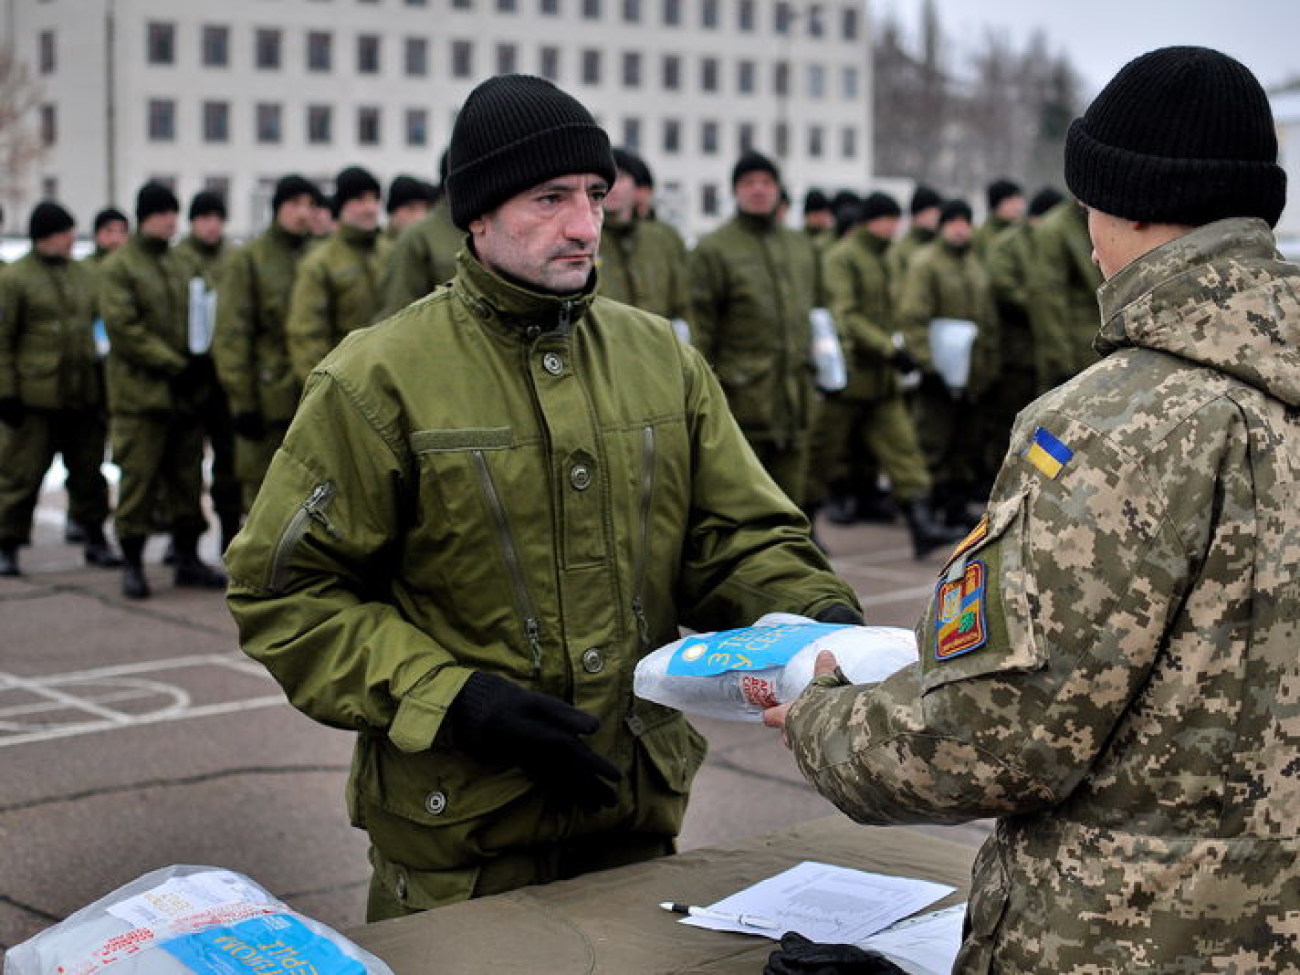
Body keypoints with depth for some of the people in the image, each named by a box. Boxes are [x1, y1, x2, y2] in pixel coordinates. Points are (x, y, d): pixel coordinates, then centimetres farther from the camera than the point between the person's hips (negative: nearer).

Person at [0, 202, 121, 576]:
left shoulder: (82, 275, 12)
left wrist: (101, 383, 17)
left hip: (84, 395, 5)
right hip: (34, 399, -5)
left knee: (88, 471, 12)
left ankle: (95, 540, 23)